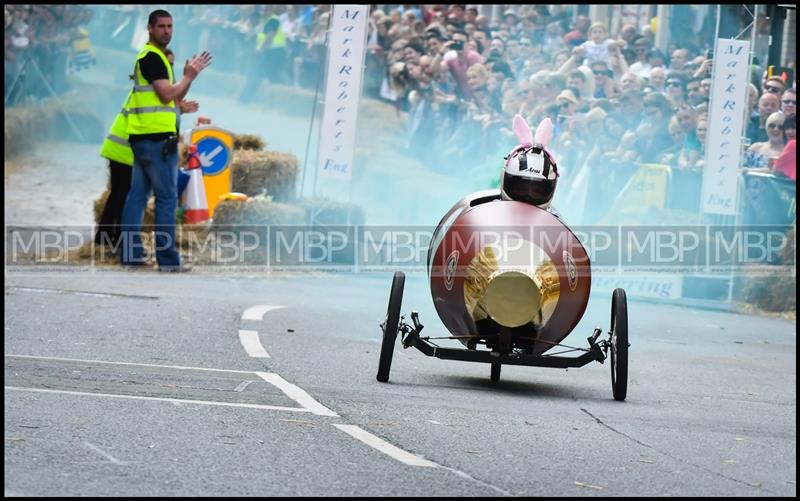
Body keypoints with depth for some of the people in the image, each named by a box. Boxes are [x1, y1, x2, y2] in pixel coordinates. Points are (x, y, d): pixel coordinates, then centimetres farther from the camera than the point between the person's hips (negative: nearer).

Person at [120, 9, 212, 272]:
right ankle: (167, 258, -8)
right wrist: (190, 76, -6)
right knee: (167, 198, -7)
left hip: (143, 138, 10)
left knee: (137, 196, 8)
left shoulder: (157, 57, 21)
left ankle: (130, 253, 8)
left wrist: (188, 76, 8)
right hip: (156, 137, -10)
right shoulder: (152, 57, -11)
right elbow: (167, 95, -17)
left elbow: (174, 98, 21)